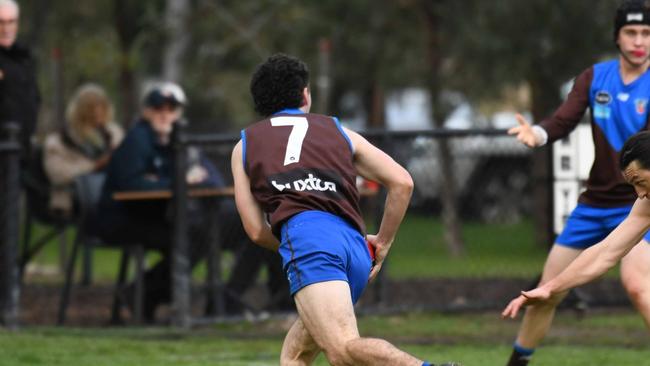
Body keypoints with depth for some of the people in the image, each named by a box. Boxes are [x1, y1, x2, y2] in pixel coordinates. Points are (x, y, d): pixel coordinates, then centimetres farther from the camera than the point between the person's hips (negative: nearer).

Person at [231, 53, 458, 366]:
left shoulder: (244, 146, 25)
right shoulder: (338, 131, 29)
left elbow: (256, 231, 20)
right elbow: (402, 182, 20)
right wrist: (383, 243, 29)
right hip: (355, 245, 5)